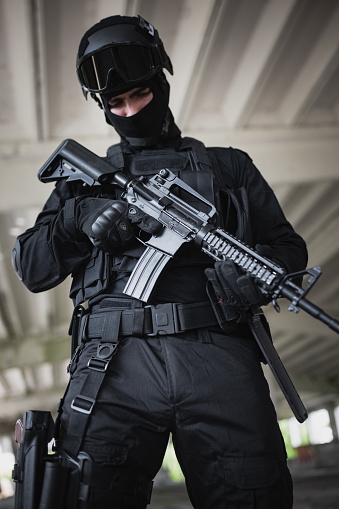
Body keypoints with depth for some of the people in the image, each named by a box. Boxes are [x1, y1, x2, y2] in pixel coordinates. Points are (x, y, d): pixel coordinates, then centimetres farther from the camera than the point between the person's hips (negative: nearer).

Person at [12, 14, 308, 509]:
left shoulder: (229, 166, 24)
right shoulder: (86, 179, 26)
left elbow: (290, 246, 21)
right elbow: (31, 268, 20)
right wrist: (77, 217, -1)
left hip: (218, 357, 0)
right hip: (115, 359, 1)